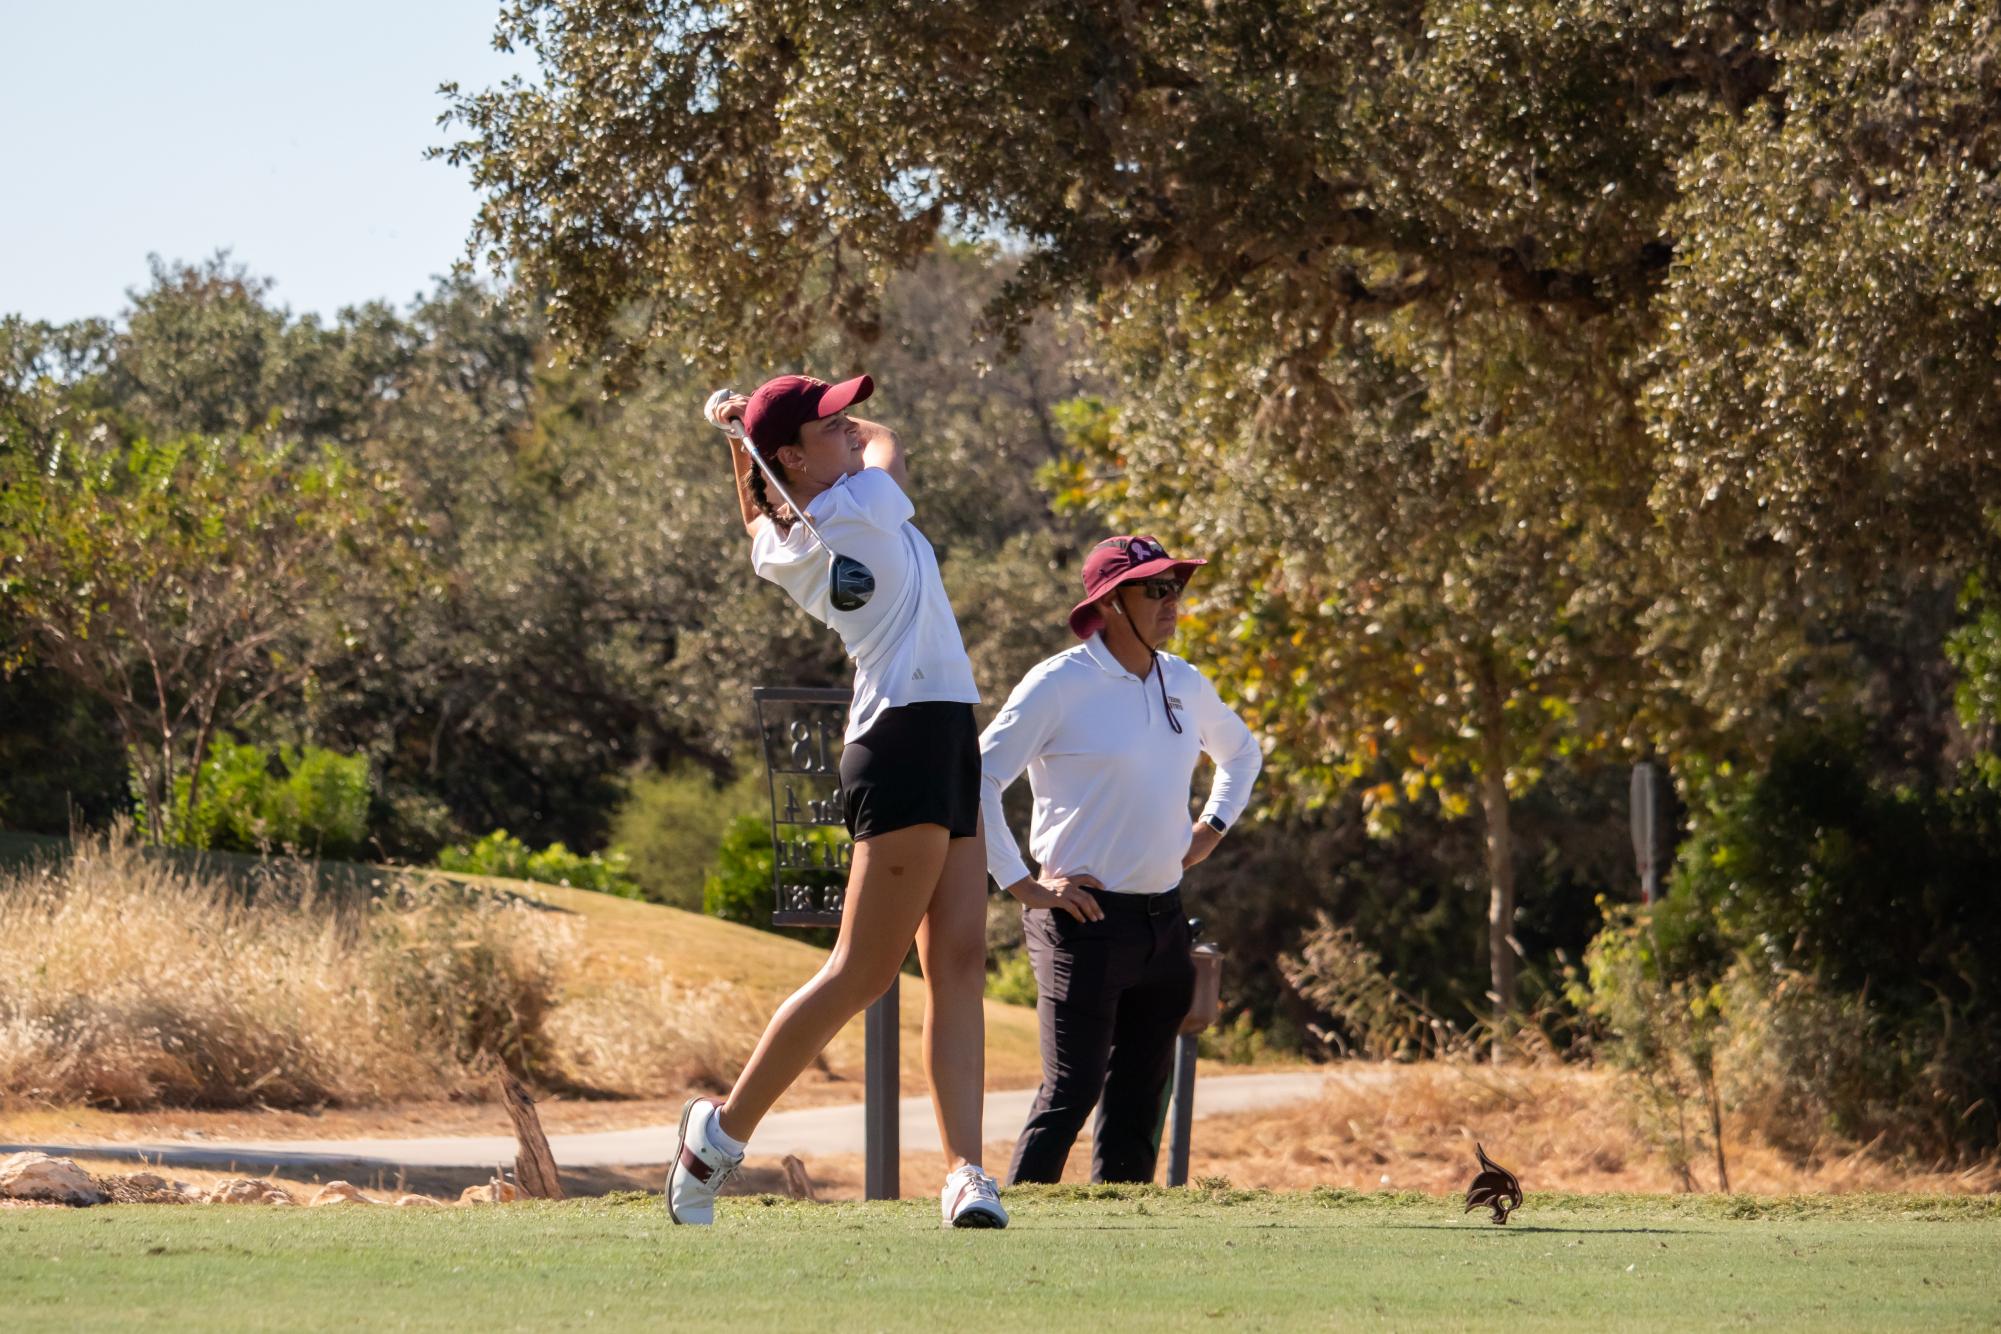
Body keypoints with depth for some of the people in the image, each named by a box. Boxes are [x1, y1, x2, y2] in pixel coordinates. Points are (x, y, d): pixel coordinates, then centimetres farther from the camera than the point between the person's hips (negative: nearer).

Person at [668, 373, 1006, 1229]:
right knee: (861, 973, -8)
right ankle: (722, 1129, 0)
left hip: (943, 750, 9)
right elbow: (888, 444, 13)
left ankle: (965, 1174, -9)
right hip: (908, 744, -9)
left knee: (959, 963, -1)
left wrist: (738, 439, 29)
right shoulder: (860, 509, -9)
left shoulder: (779, 545, 13)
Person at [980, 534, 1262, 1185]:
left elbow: (1241, 750, 33)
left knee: (1140, 1099, 8)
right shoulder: (1059, 684, -9)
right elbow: (977, 779, -12)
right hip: (1086, 920, -7)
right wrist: (1024, 886, -14)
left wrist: (1212, 826, 18)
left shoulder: (1185, 685, 11)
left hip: (1164, 922, 7)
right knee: (1071, 1091, -13)